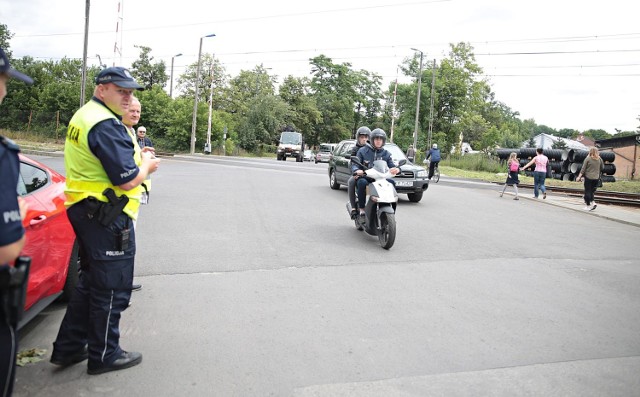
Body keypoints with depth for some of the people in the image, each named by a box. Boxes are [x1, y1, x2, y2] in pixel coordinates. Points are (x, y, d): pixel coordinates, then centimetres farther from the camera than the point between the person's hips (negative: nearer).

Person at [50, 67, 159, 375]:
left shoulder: (83, 117, 14)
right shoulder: (106, 124, -19)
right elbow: (128, 180, -24)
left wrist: (136, 156, 5)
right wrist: (147, 165, -3)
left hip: (85, 210, 10)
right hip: (108, 216, -10)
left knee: (91, 281, 22)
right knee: (112, 289, 4)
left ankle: (69, 348, 31)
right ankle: (104, 355, 19)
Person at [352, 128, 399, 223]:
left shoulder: (386, 154, 14)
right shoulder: (363, 151, 6)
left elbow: (391, 165, 4)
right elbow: (354, 164, -1)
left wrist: (396, 169, -22)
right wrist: (357, 170, -26)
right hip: (365, 177, -3)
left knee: (392, 182, -25)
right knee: (362, 182, -37)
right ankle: (361, 209, -25)